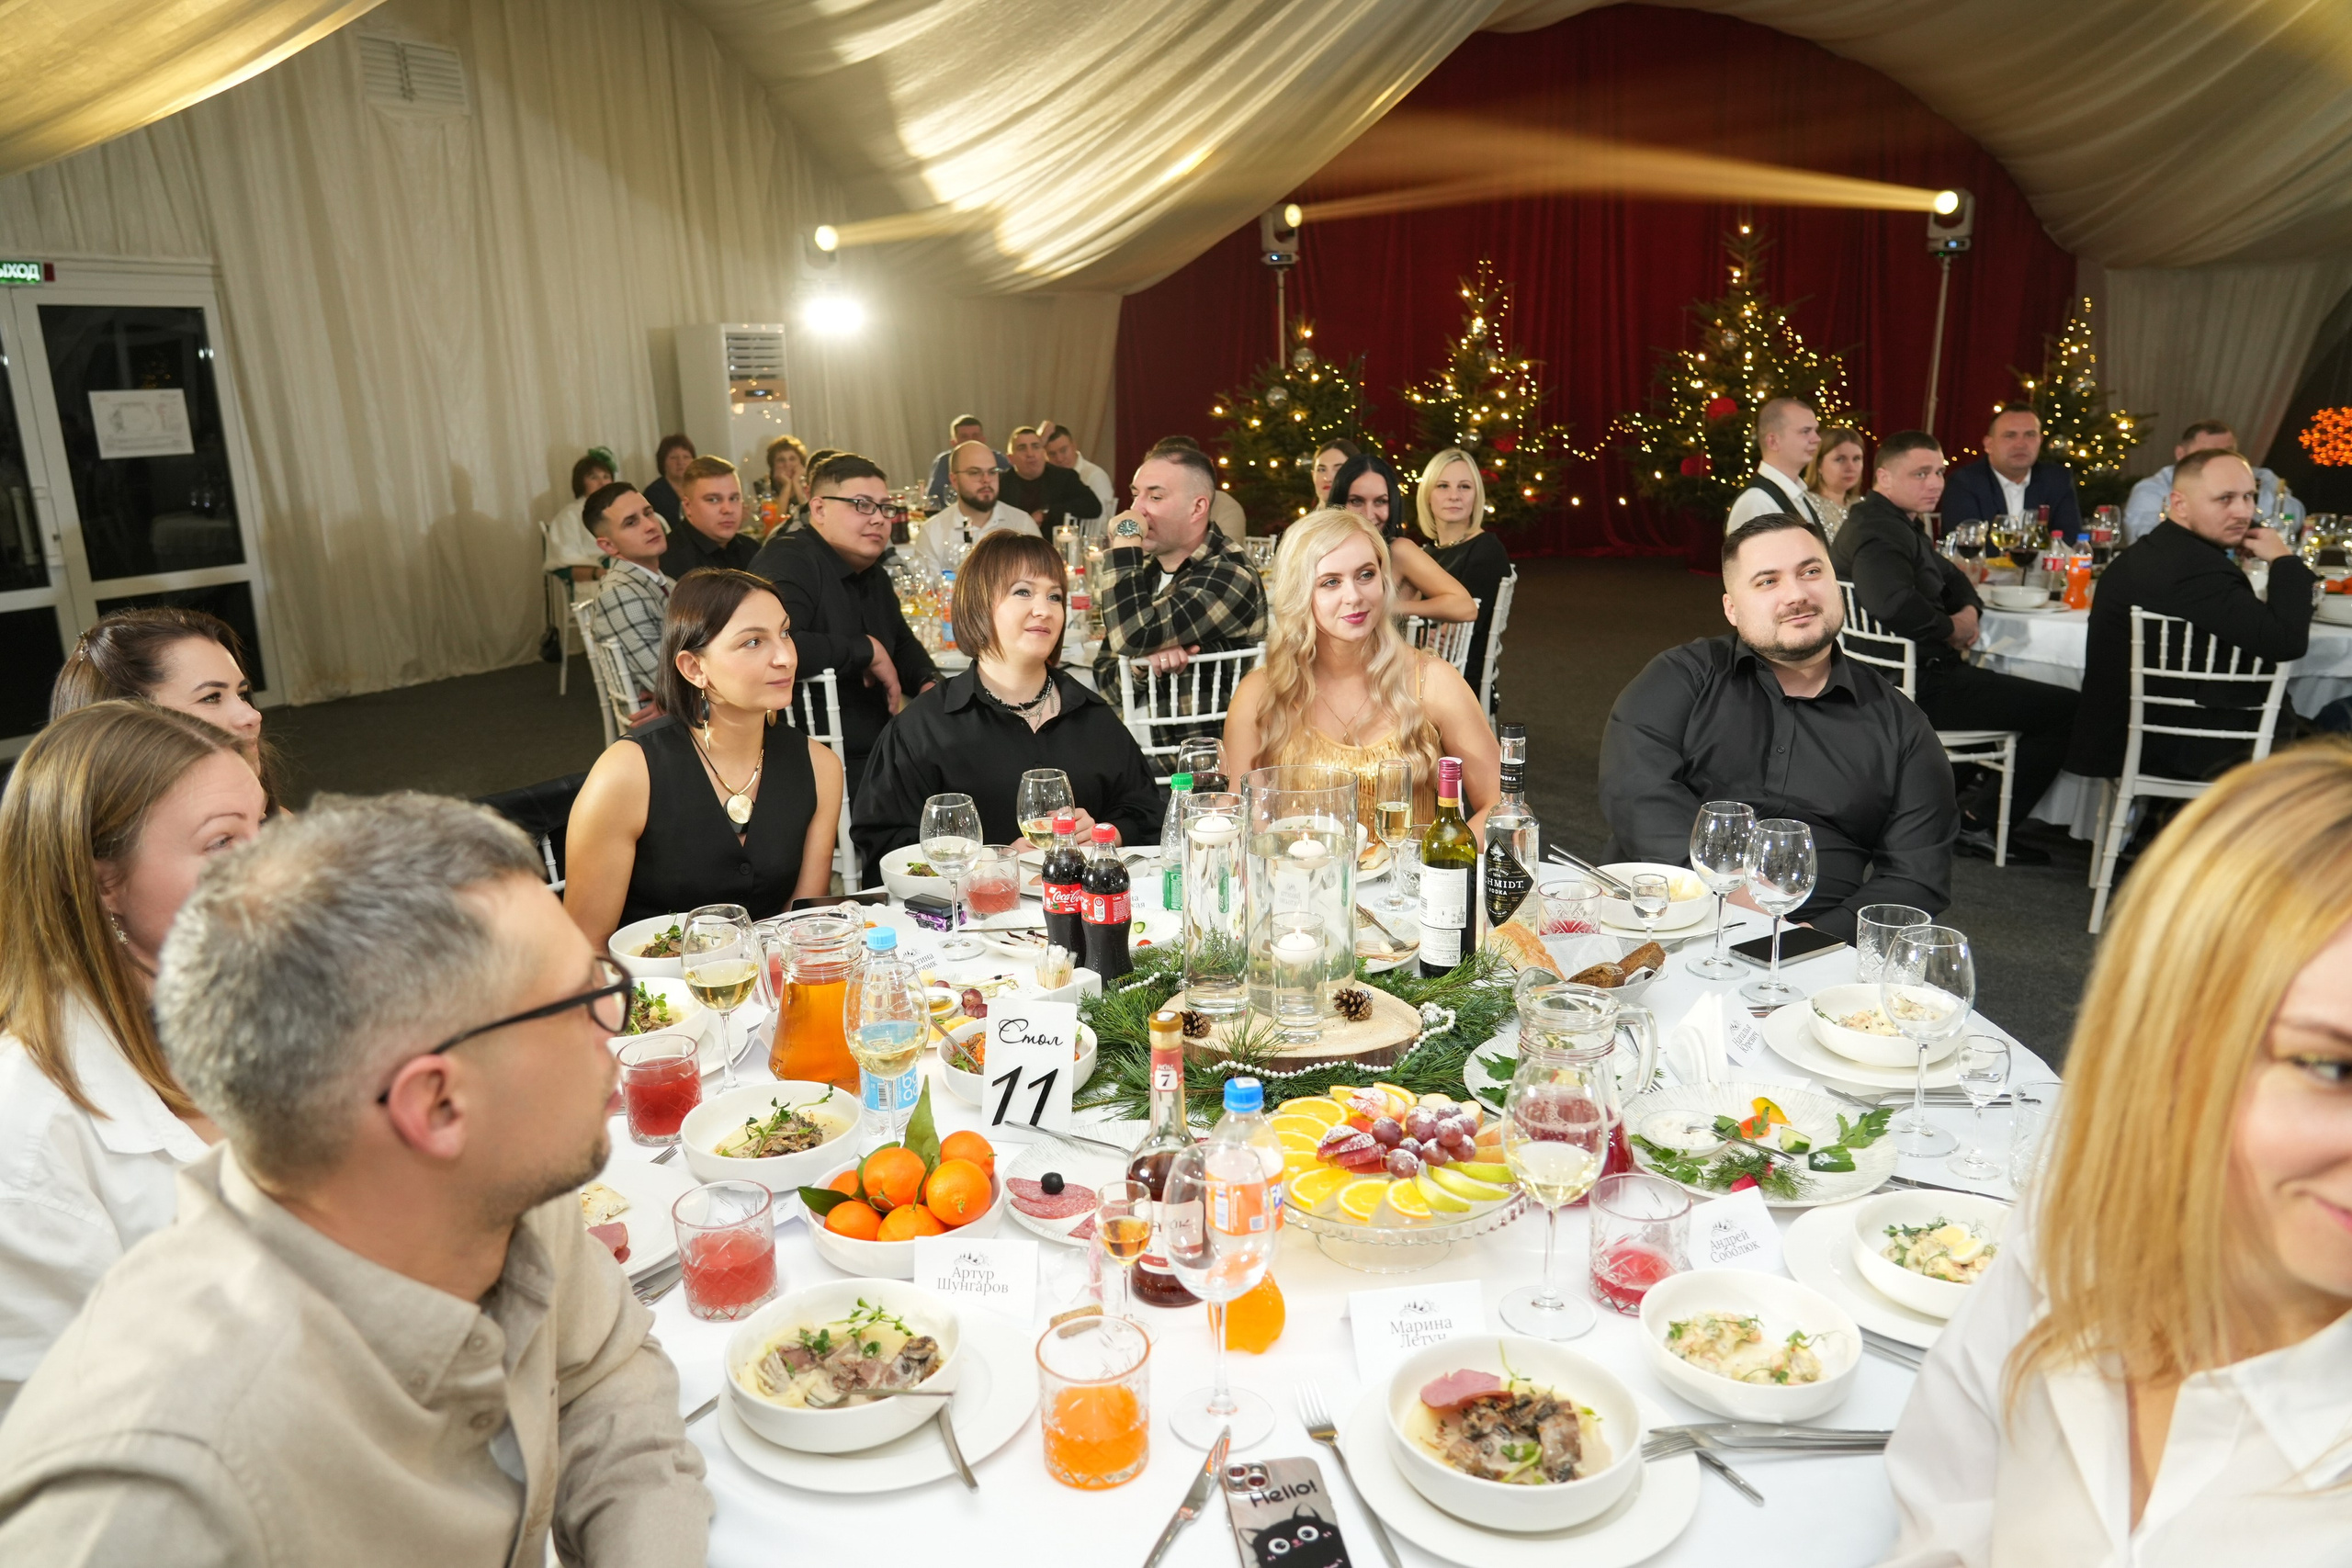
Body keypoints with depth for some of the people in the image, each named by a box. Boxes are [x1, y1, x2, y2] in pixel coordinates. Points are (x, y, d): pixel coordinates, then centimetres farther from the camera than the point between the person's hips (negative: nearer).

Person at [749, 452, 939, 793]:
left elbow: (902, 643, 32)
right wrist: (867, 650, -19)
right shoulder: (789, 561, -14)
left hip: (875, 756, 9)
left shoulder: (873, 575, 15)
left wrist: (929, 683, 8)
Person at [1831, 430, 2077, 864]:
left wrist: (1971, 612, 4)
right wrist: (1951, 630, -17)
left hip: (1919, 674, 11)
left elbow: (1952, 578, 27)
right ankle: (1978, 821, -2)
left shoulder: (1899, 525, 17)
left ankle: (1980, 797, 21)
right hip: (1919, 687, -11)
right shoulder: (1879, 534, -19)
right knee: (2067, 710, -9)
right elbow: (1895, 605, -37)